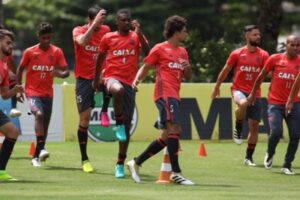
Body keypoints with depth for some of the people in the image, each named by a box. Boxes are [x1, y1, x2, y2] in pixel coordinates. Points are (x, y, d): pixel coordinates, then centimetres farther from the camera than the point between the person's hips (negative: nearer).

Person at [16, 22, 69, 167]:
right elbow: (20, 70, 7)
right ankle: (41, 148, -33)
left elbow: (66, 72, -4)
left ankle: (36, 156, 22)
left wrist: (60, 73, -27)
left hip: (48, 94, 3)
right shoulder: (29, 52, -4)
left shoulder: (57, 52, -1)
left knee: (45, 125, 7)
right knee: (39, 114, -30)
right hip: (32, 92, -3)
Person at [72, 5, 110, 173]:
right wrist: (95, 24, -36)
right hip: (84, 78, -2)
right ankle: (84, 159, 9)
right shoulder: (78, 31, -7)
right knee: (85, 117, -1)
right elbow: (82, 41, -31)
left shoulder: (106, 30, 2)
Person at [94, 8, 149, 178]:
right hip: (112, 77, -2)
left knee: (127, 124, 3)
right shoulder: (108, 38, 6)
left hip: (130, 82, 2)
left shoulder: (136, 36, 7)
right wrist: (96, 80, 18)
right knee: (119, 90, -42)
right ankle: (118, 123, -21)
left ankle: (120, 163, 11)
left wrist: (139, 32, -18)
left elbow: (148, 53, -10)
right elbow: (100, 59, 16)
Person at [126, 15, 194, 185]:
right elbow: (145, 68, 2)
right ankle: (176, 172, -23)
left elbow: (188, 77, 24)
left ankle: (136, 163, 17)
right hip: (165, 93, -9)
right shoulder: (160, 49, 1)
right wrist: (137, 80, -17)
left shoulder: (183, 52, 21)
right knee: (174, 128, -20)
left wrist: (188, 67, 2)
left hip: (175, 96, 9)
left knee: (167, 136, 8)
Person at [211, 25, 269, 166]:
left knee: (254, 126, 1)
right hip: (239, 89, -3)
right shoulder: (237, 54, 0)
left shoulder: (263, 55, 3)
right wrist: (217, 87, 17)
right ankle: (238, 129, -13)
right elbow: (225, 71, 10)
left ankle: (249, 157, 14)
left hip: (255, 93, 3)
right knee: (243, 103, -39)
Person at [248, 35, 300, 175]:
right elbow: (262, 76, 11)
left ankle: (287, 166, 12)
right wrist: (253, 93, 16)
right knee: (276, 132, -16)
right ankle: (270, 154, 16)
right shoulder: (275, 59, 0)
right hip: (275, 103, -2)